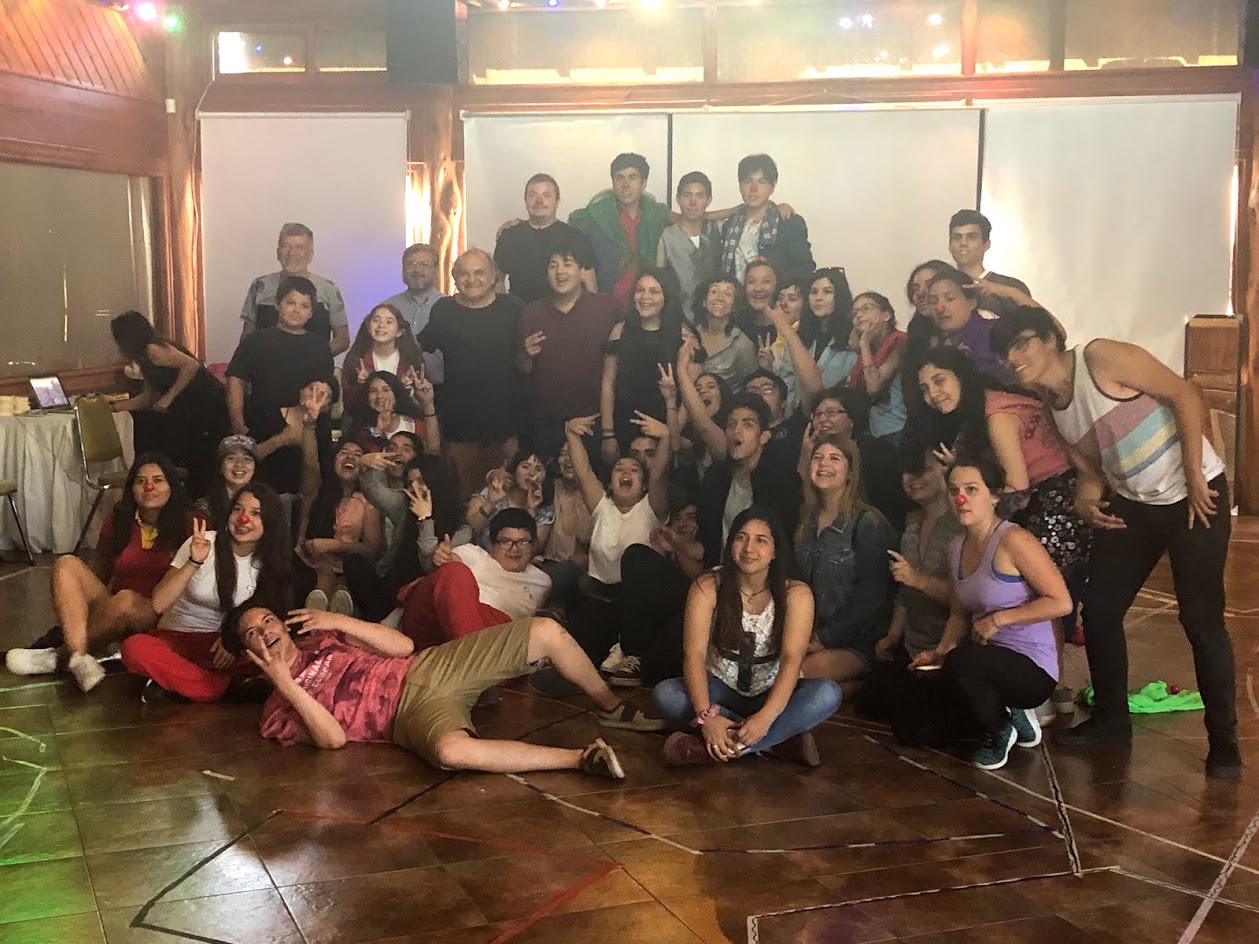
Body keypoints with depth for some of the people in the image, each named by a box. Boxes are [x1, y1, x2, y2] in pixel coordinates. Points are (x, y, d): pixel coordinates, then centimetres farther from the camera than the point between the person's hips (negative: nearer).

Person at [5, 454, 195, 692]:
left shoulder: (187, 524, 0)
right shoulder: (118, 520, 12)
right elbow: (99, 573, 18)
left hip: (159, 617, -5)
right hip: (110, 611, 5)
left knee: (126, 599, -37)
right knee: (66, 565, -17)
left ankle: (58, 656, -18)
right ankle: (80, 659, -35)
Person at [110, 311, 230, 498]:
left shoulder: (153, 349, -10)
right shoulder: (146, 359, 21)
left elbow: (191, 365, -22)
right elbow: (148, 399, 30)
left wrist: (169, 397, -18)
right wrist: (113, 406, 32)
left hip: (209, 409, -10)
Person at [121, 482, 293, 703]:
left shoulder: (269, 562, -1)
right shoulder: (203, 543, -9)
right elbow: (158, 604, -15)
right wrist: (194, 563, -27)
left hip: (218, 645, 2)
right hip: (175, 638, -2)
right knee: (134, 648, -35)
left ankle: (174, 678, -19)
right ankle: (230, 688, -29)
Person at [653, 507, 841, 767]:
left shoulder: (795, 594, -10)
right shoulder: (707, 588, -10)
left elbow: (792, 659, -21)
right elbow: (694, 654, -19)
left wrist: (765, 718, -38)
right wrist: (706, 716, -36)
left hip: (772, 695, 0)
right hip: (721, 692, 0)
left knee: (828, 693, -29)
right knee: (665, 694, -29)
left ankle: (716, 749, -34)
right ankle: (776, 742, -29)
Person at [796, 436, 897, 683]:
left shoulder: (869, 524, -8)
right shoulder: (807, 519, 12)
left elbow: (870, 596, -12)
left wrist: (826, 638, -13)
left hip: (856, 643, -5)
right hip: (810, 635, 6)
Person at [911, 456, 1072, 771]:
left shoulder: (1013, 540, -17)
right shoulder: (957, 547, 7)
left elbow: (1061, 602, -20)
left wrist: (998, 619, -20)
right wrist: (940, 651, -2)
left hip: (1032, 668, -8)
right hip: (989, 660, 8)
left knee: (960, 663, -36)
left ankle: (1001, 730, -6)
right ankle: (1008, 713, 16)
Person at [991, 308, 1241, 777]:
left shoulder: (1101, 358, -17)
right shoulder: (1052, 408, 5)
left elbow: (1184, 395, -17)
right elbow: (1091, 470, 9)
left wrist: (1193, 477, -20)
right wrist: (1086, 501, -14)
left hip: (1195, 495, -7)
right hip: (1132, 503, 7)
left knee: (1201, 619, -7)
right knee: (1099, 608, 6)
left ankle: (1223, 739, 9)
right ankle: (1111, 720, 24)